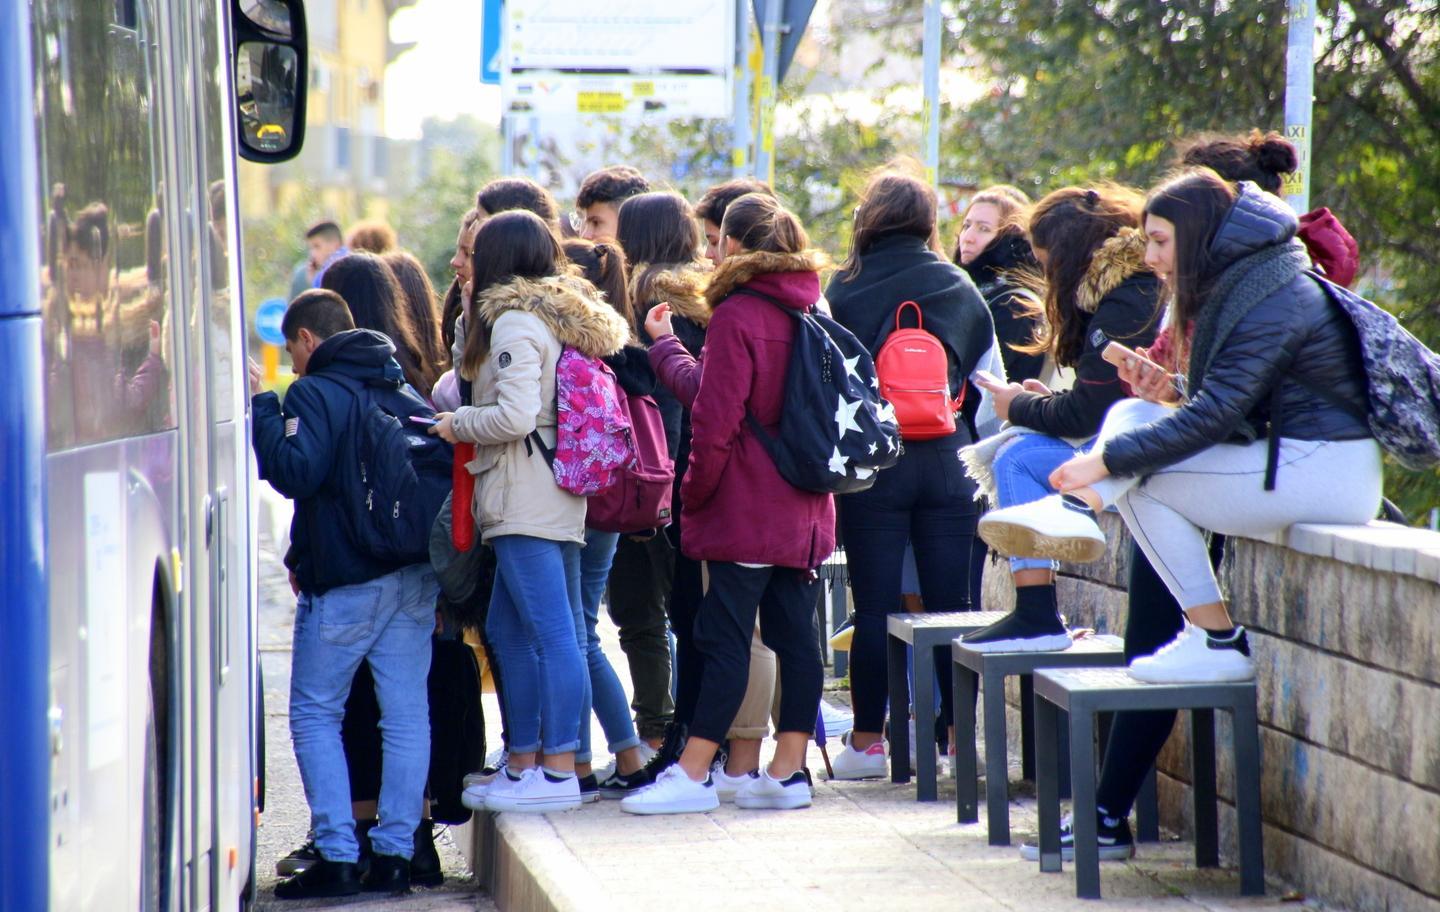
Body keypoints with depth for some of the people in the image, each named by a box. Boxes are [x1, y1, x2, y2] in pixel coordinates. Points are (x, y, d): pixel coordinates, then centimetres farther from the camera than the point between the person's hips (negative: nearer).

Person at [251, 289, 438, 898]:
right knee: (406, 715, 6)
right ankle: (395, 853, 6)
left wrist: (259, 406, -12)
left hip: (344, 584, -6)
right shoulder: (404, 391, 15)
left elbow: (296, 472, -21)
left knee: (315, 715, 3)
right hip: (416, 578, 6)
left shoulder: (314, 393, -8)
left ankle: (338, 857, -5)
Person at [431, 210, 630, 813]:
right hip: (555, 499, 10)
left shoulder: (514, 322, -11)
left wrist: (456, 425, -3)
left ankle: (559, 770, -9)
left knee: (553, 634, -9)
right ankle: (523, 763, 20)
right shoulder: (562, 318, 17)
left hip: (527, 500, -10)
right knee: (507, 631, 16)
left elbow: (515, 416, -19)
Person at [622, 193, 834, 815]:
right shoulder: (809, 312, 10)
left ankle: (694, 775, -3)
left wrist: (695, 492, -5)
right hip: (803, 507, 8)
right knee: (795, 634, 7)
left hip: (745, 507, -8)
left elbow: (715, 418, -17)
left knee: (725, 637, -6)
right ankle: (787, 771, 9)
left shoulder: (737, 316, -14)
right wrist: (667, 347, 26)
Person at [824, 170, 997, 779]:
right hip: (946, 460, 2)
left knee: (874, 607, 2)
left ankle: (868, 740, 6)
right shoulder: (960, 288, 5)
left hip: (872, 463, -2)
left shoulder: (845, 290, -4)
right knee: (950, 605, 6)